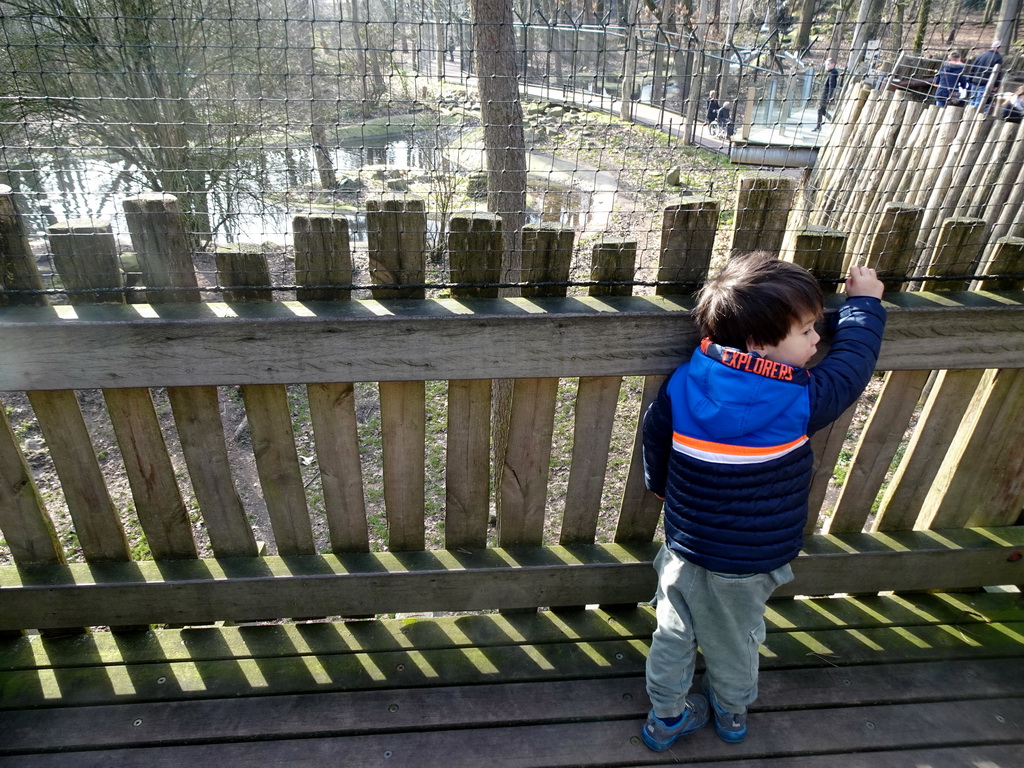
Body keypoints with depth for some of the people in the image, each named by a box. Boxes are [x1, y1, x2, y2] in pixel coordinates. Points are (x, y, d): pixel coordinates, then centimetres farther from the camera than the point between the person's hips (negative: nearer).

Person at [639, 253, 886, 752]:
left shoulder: (681, 385, -17)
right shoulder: (802, 401, -24)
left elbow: (654, 442, -1)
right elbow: (854, 359, -6)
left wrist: (662, 487, 20)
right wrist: (863, 302, 12)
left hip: (685, 550, 2)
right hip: (751, 565, -1)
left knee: (674, 636, 22)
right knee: (734, 641, 24)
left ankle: (666, 717, 42)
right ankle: (732, 712, 50)